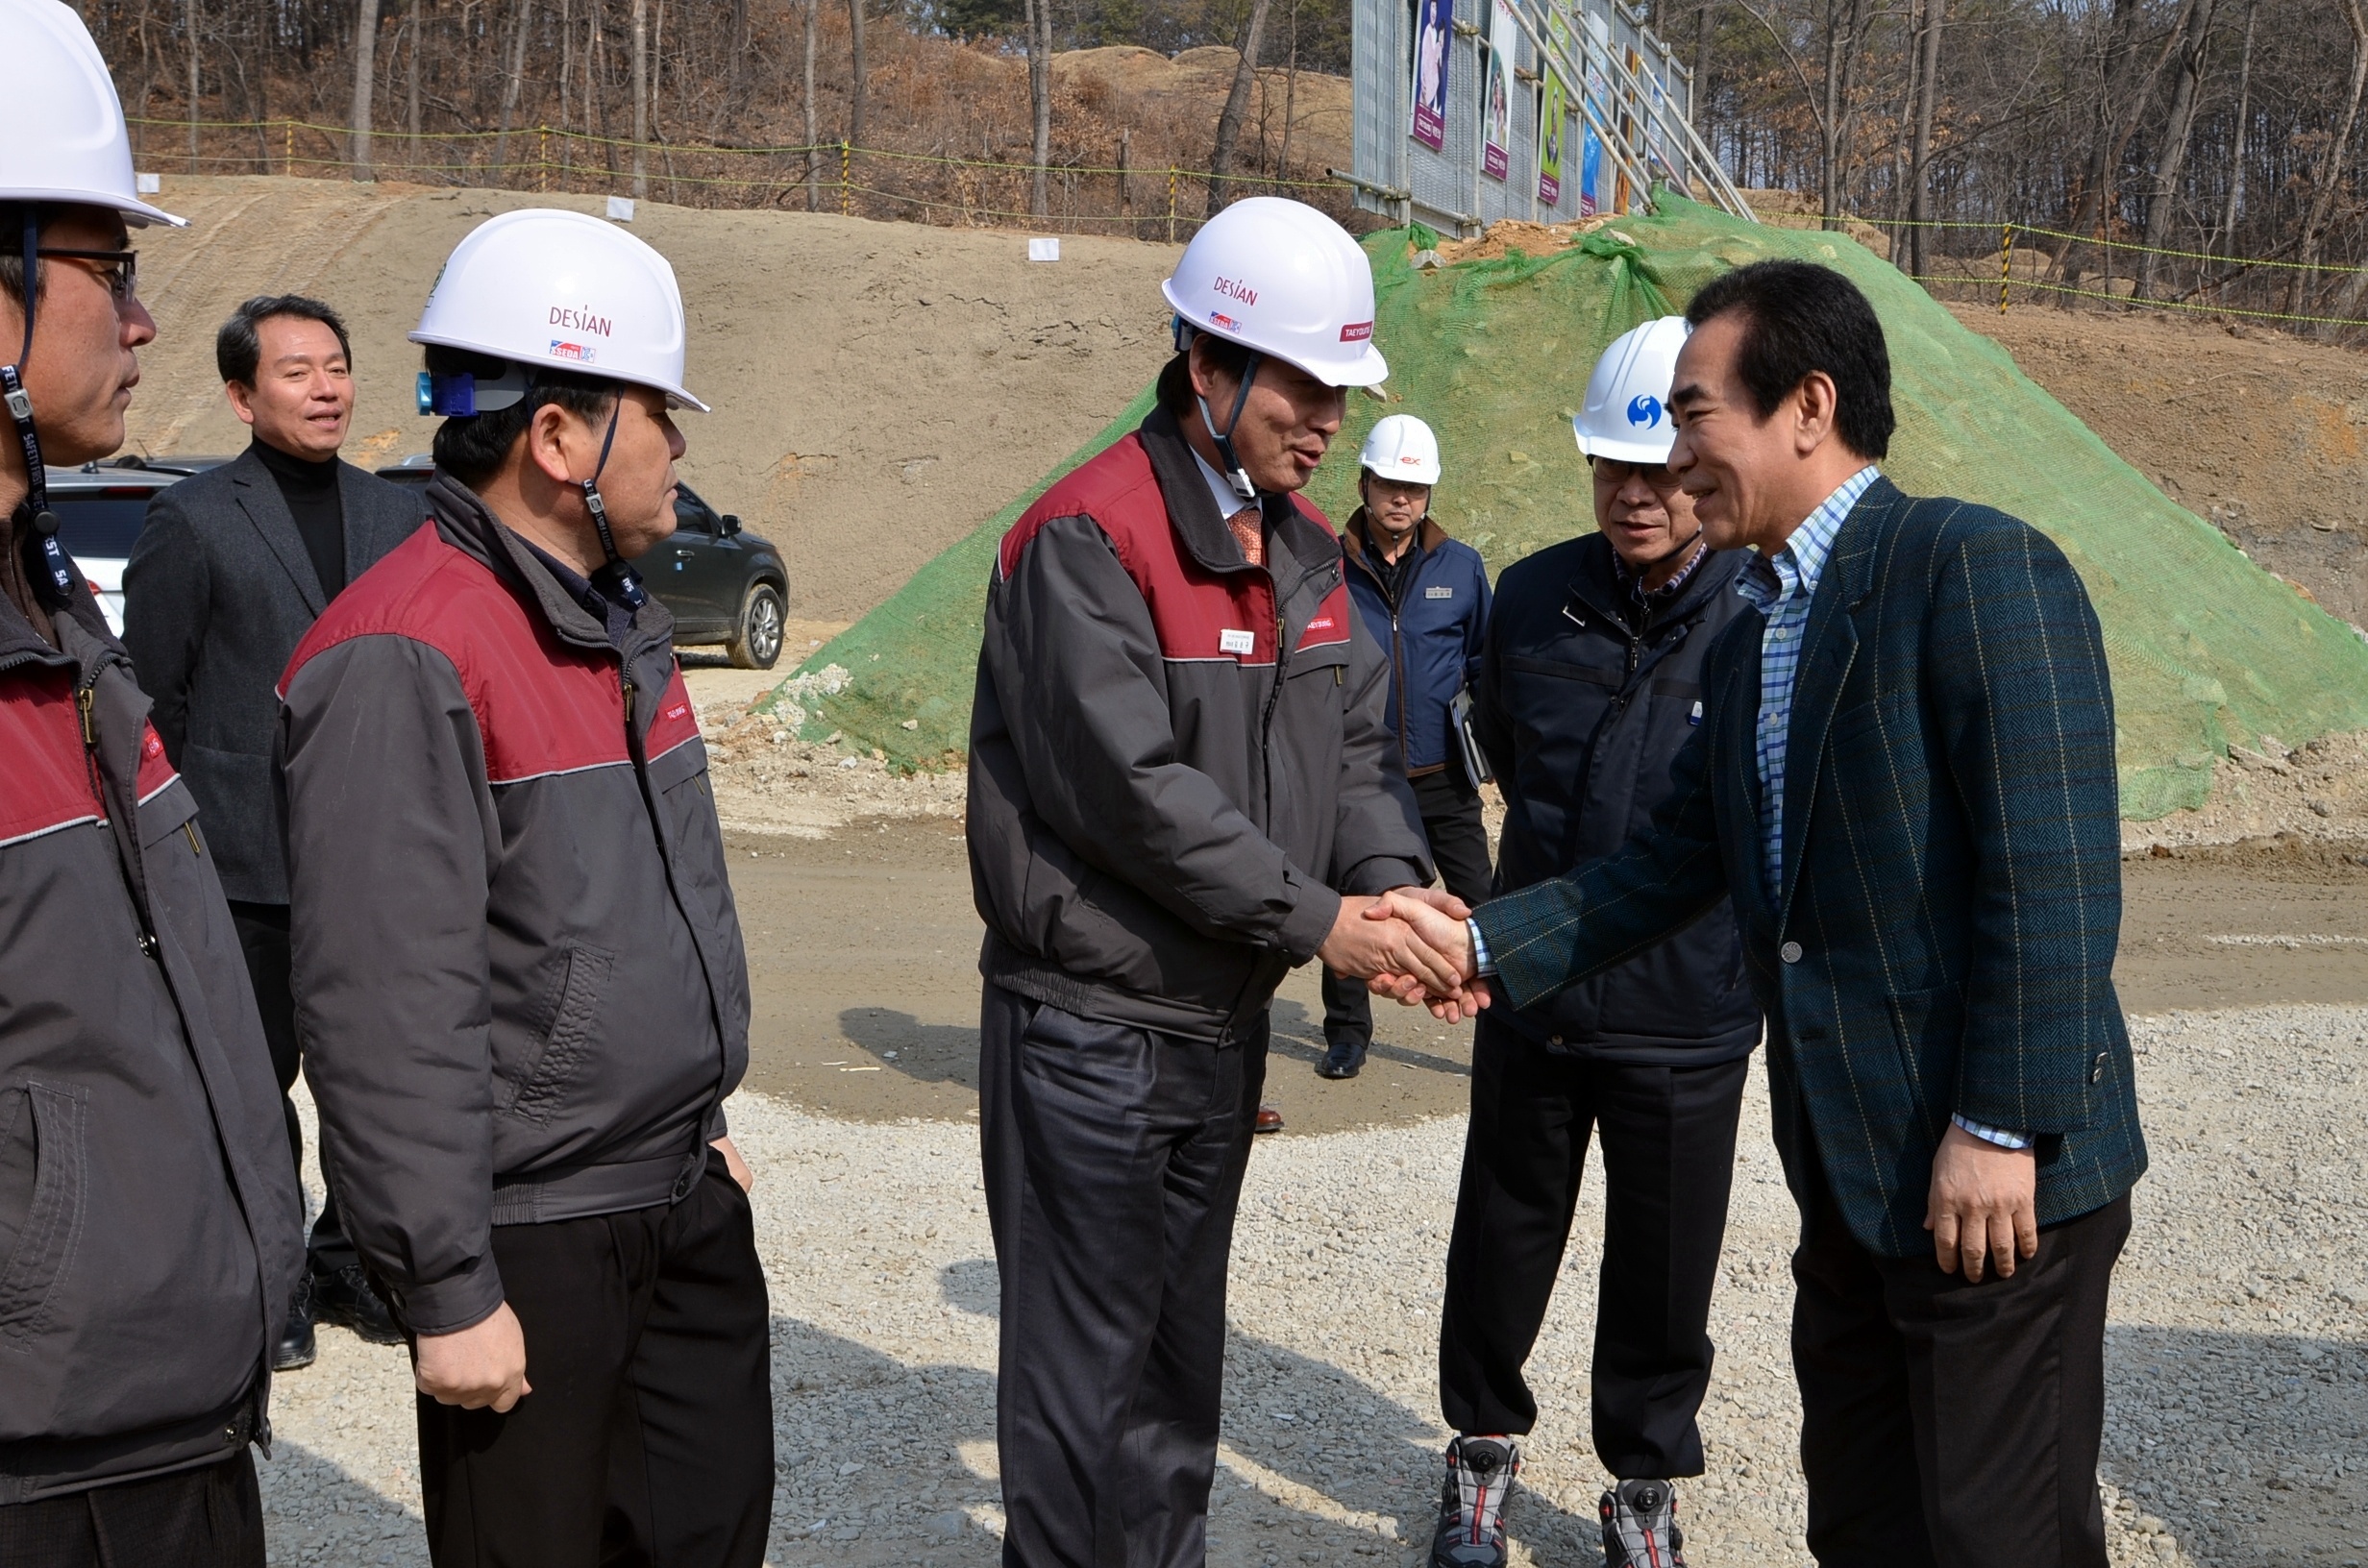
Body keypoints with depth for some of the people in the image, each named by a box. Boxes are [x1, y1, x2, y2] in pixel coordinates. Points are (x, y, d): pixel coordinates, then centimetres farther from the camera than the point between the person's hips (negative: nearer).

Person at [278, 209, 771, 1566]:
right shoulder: (405, 659, -20)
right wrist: (447, 1292, -21)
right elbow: (389, 1008, -23)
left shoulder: (619, 616, 11)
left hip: (681, 1196, 9)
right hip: (531, 1243, -9)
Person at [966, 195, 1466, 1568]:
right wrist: (1316, 920, -22)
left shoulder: (1302, 542, 8)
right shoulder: (1088, 539, -18)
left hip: (1227, 1017, 8)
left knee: (1184, 1343, 21)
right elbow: (1131, 786, -25)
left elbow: (1359, 738, 5)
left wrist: (1392, 885, -14)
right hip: (1094, 1026, -8)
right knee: (1089, 1359, 4)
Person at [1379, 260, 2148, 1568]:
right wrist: (1485, 944, 3)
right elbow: (1677, 862, 13)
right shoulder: (1750, 638, 13)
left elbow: (2053, 871, -20)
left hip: (1997, 1174, -8)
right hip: (1851, 1174, 9)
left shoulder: (1978, 567, -15)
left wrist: (2003, 1128, -21)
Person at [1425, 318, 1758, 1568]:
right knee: (1503, 1242, 18)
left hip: (1689, 1016, -2)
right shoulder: (1531, 599, -3)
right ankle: (1483, 1445, 40)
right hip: (1533, 992, 3)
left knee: (1664, 1272, 13)